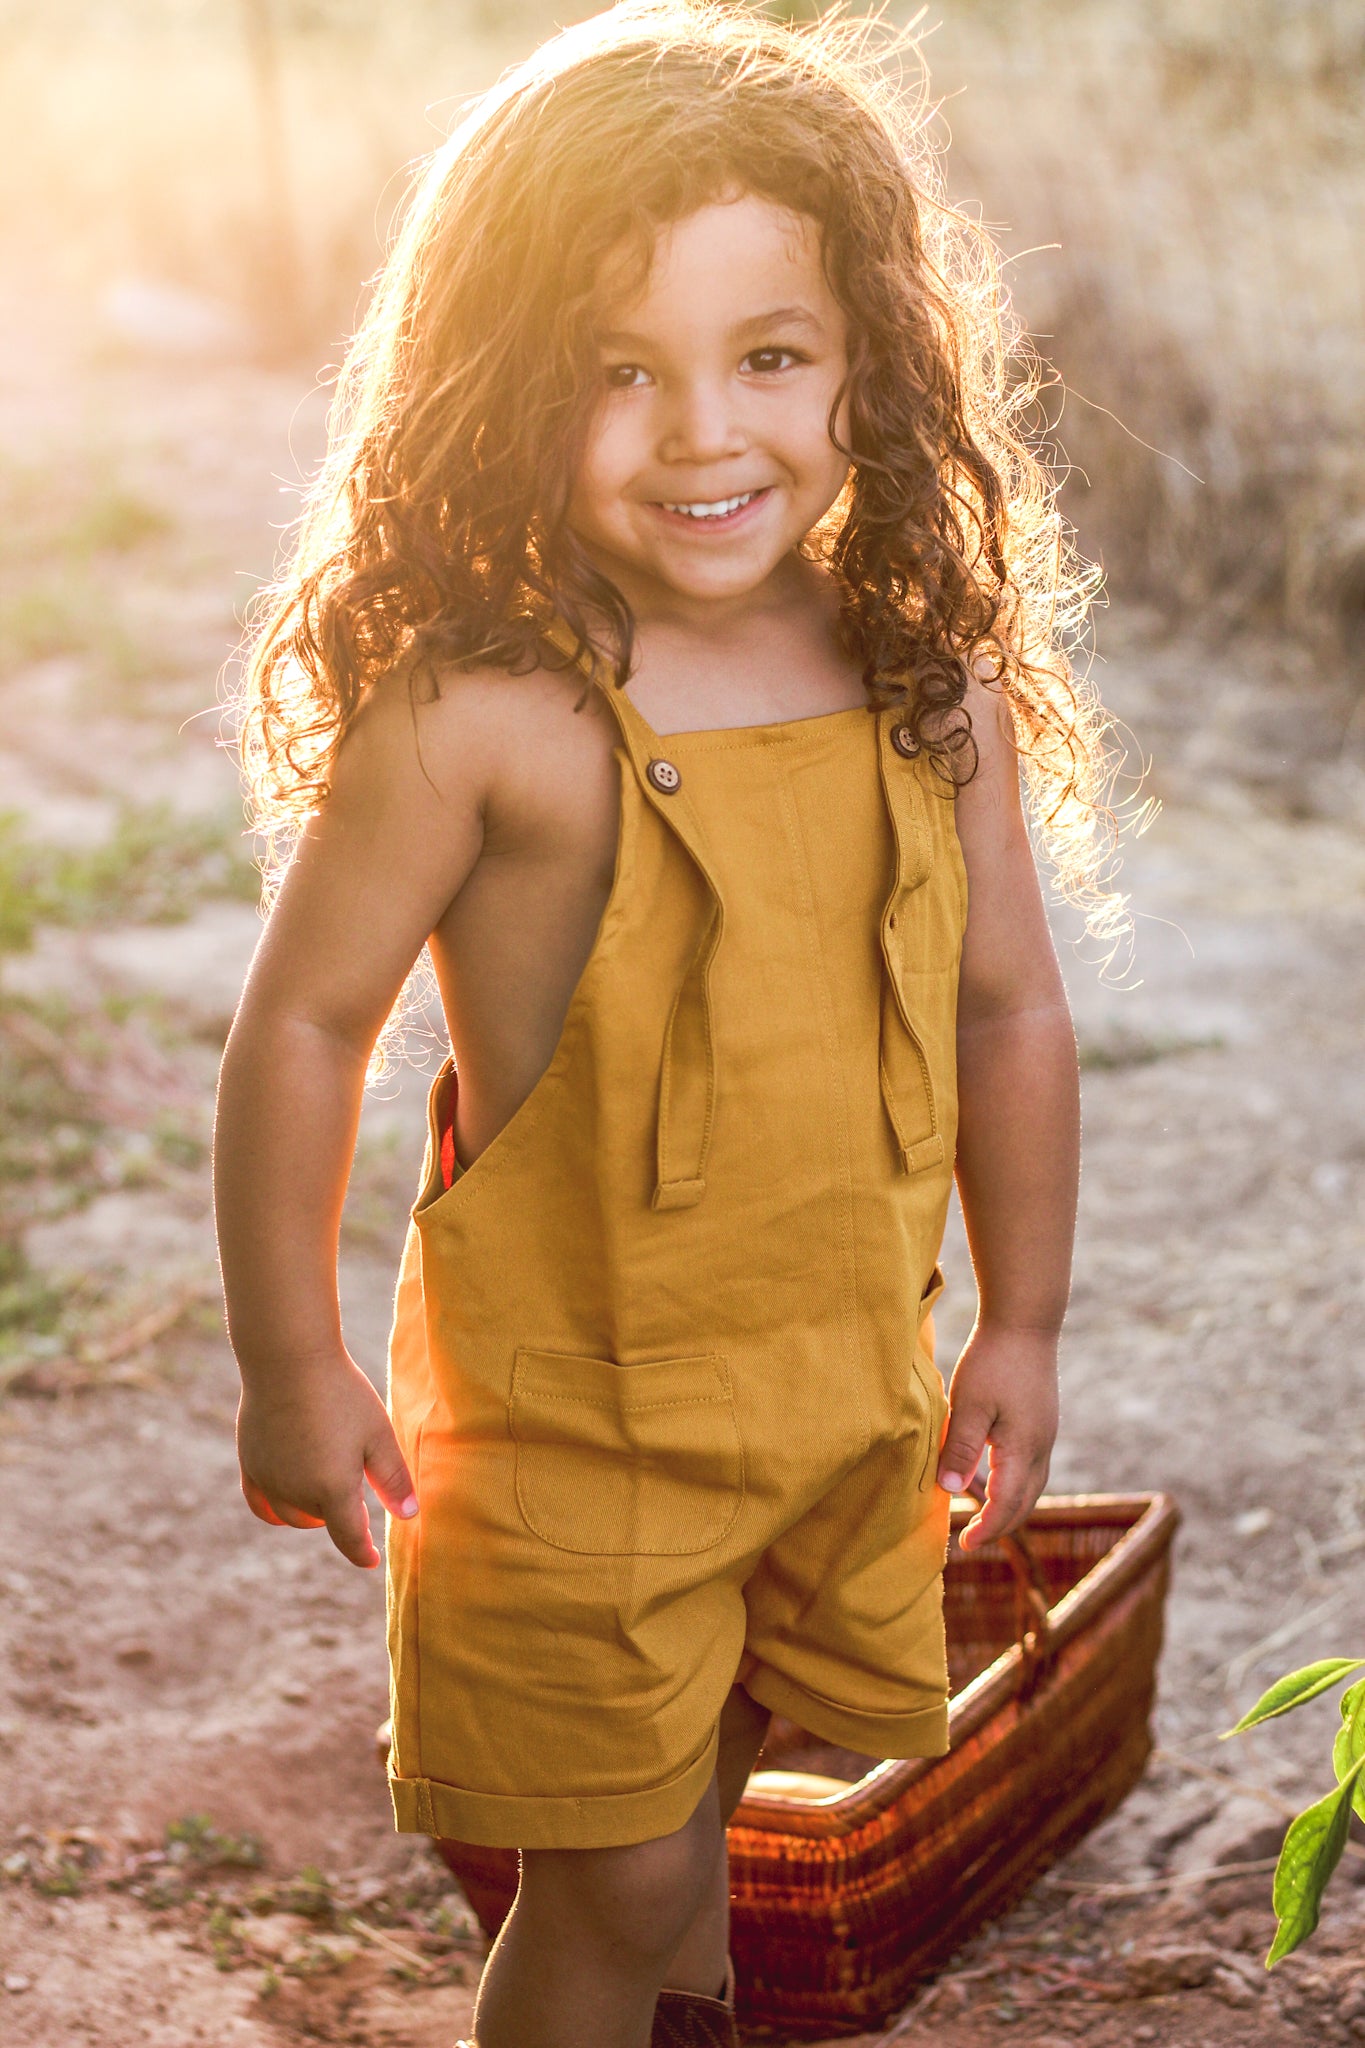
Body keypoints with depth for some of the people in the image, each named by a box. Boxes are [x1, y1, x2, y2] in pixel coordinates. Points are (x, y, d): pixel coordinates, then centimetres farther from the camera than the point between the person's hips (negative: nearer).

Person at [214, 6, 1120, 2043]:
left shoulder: (938, 689, -5)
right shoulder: (473, 718, -20)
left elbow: (1010, 1013, 6)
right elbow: (304, 1028, -12)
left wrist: (1021, 1329, 11)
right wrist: (293, 1365, -7)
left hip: (856, 1402, 4)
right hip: (567, 1419, -4)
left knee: (695, 1802, 24)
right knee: (608, 1878, 5)